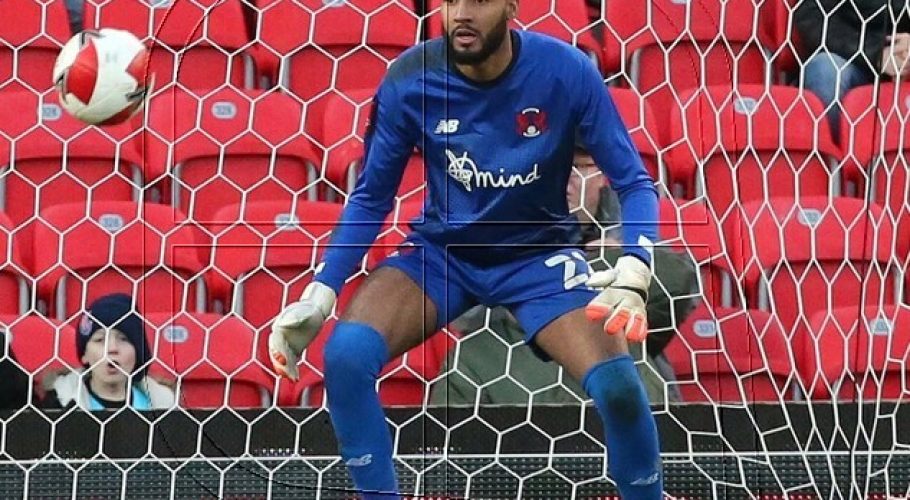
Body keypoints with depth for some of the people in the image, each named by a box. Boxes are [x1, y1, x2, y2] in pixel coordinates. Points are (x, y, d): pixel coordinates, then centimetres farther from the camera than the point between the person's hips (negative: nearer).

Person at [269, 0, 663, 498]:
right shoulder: (409, 80, -15)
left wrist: (633, 270, -30)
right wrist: (321, 291, -12)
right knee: (346, 355, -24)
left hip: (538, 255, -1)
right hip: (440, 249, 1)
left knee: (617, 385, -24)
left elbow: (633, 182, -11)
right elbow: (371, 198, -2)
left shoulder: (566, 72, -19)